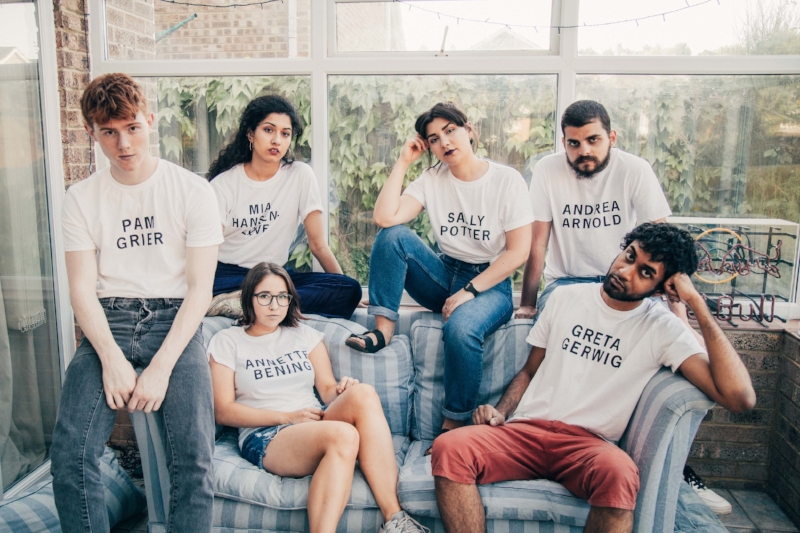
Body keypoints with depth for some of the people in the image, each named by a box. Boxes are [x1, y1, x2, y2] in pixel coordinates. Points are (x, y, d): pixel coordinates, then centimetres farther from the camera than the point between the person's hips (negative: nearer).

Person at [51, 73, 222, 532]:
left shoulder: (194, 191, 1)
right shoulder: (82, 198, 8)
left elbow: (200, 288, -4)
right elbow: (82, 289, 2)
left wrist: (161, 366, -14)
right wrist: (112, 359, -14)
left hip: (174, 320, -2)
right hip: (108, 322, 2)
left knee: (195, 455, -21)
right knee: (70, 453, -18)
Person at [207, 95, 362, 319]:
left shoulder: (301, 175, 0)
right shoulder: (222, 184, -2)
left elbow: (318, 244, 0)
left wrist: (346, 291, -9)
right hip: (228, 274, -3)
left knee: (350, 289, -26)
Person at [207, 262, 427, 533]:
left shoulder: (304, 335, 19)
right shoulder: (227, 342, 9)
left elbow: (327, 390, 12)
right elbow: (223, 411, 0)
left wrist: (342, 390, -15)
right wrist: (288, 416, -11)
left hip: (315, 425, 4)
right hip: (264, 438, -4)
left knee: (363, 394, -31)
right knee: (343, 435, -36)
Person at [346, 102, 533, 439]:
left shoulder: (507, 180, -7)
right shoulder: (432, 178, 3)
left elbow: (518, 251, -11)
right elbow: (385, 218, -12)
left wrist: (469, 291, -18)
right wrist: (403, 162, -8)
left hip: (489, 283, -4)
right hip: (444, 276, 4)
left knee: (461, 326, -36)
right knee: (393, 235, -19)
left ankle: (454, 425, -18)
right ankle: (383, 327, -16)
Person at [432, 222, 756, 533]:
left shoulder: (663, 328, 2)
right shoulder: (565, 298, 12)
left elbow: (740, 398, -11)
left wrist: (697, 303, -10)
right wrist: (500, 412, 0)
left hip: (587, 442, -2)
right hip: (524, 430, 3)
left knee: (619, 473, -39)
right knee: (449, 448, -28)